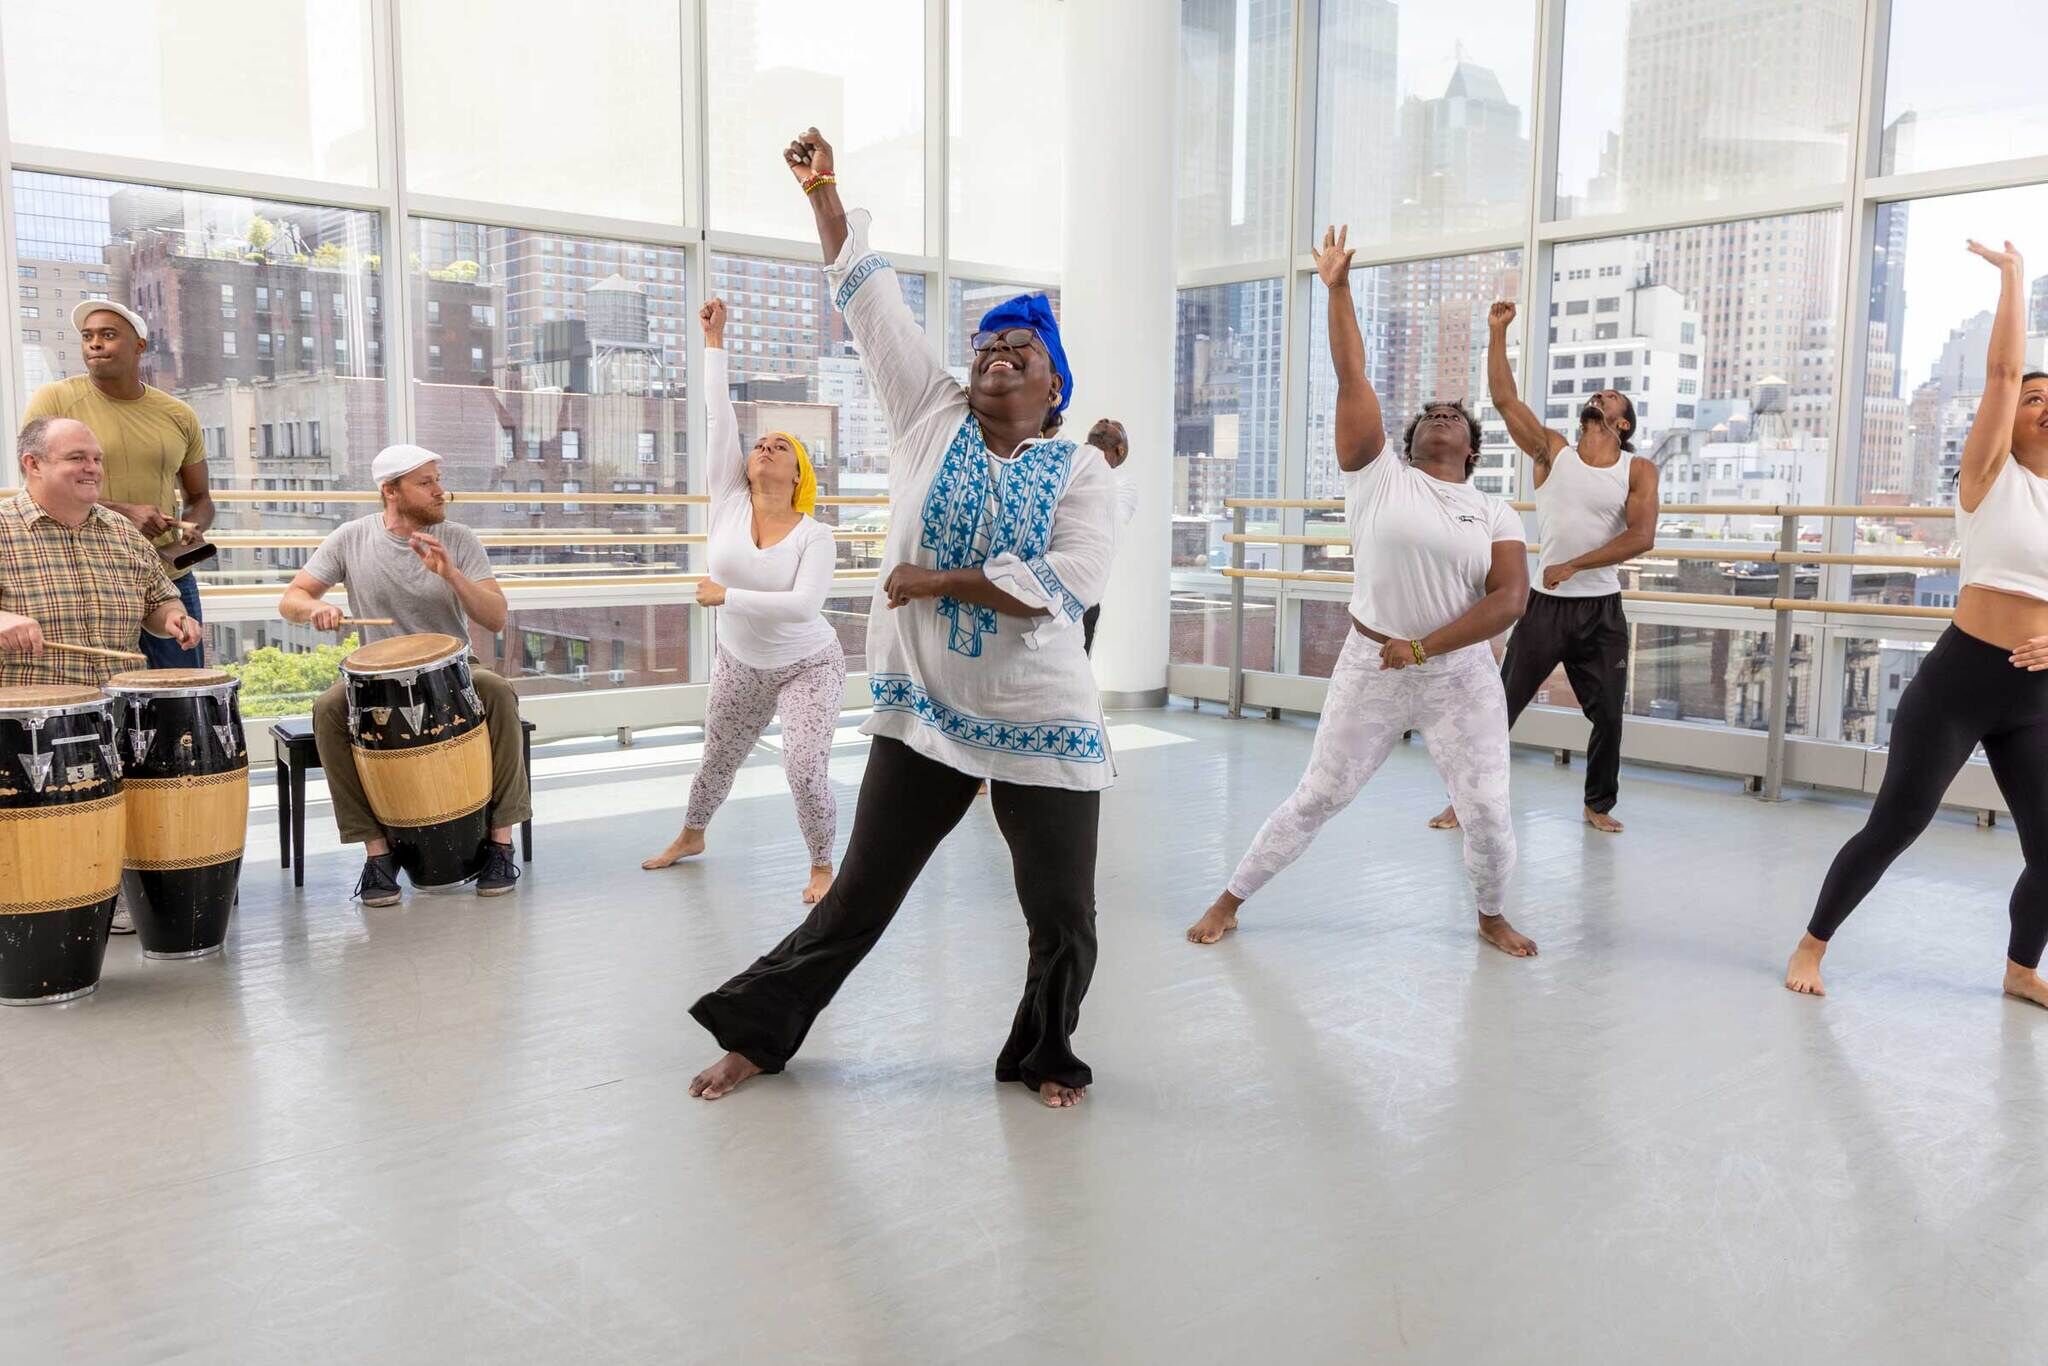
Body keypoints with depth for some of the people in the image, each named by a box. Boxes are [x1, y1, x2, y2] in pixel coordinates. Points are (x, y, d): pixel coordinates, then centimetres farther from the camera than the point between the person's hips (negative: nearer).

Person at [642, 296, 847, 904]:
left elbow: (803, 606, -31)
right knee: (717, 758, 21)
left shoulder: (815, 536, -18)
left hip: (807, 666, -4)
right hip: (740, 664, 4)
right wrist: (714, 341, -17)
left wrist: (726, 595, -29)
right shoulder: (728, 503, -10)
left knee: (805, 768, -18)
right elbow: (720, 416, -15)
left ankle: (822, 865, 4)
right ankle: (691, 835, 47)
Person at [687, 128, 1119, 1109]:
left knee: (1065, 921, 4)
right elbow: (869, 299, 3)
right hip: (924, 716, 1)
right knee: (859, 899, 9)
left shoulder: (1081, 469, -3)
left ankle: (1046, 1056, 31)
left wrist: (937, 580, -17)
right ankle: (758, 1030, 27)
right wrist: (825, 196, 0)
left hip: (1044, 729, -1)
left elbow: (1073, 581, -19)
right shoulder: (932, 418, 3)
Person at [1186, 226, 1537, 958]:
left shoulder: (1496, 514, 2)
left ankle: (1492, 915, 27)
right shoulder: (1379, 477, -1)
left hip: (1462, 677, 1)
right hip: (1370, 670, -1)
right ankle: (1230, 899, 19)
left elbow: (1511, 598, -9)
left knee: (1488, 810, -1)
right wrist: (1338, 287, -2)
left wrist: (1423, 647, -17)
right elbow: (1351, 377, -4)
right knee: (1318, 797, 5)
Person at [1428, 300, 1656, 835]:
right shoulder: (1552, 451, 4)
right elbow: (1504, 398, -4)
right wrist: (1497, 332, -9)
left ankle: (1599, 804, 26)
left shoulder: (1638, 470, 1)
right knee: (1501, 707, 0)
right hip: (1545, 604, 0)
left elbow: (1642, 536, -11)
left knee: (1608, 715, 6)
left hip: (1602, 609, 1)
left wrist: (1574, 566, -16)